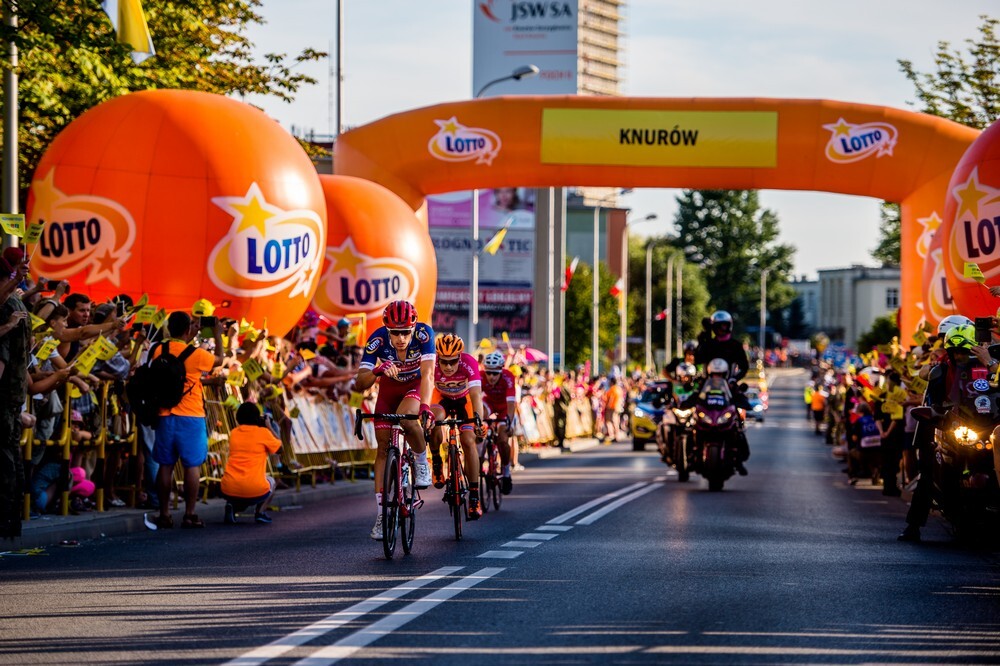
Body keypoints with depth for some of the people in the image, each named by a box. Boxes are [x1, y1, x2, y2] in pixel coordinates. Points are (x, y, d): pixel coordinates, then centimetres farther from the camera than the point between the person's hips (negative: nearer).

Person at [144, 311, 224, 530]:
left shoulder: (158, 351, 1)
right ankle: (189, 515, 0)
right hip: (191, 417, -4)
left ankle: (164, 515, 8)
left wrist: (191, 337, 27)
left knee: (165, 465, 7)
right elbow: (219, 360, 9)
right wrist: (218, 336, 21)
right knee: (192, 465, 1)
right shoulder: (195, 354, -9)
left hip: (165, 416, 4)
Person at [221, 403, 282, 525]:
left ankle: (232, 507, 5)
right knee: (271, 481, 32)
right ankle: (260, 512, 8)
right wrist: (269, 428, 25)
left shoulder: (233, 433, 12)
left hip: (229, 491, 2)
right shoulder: (263, 432, 1)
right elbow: (280, 448, 17)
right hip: (255, 491, -2)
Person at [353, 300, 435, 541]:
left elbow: (428, 373, -40)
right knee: (383, 447, -4)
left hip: (416, 385, -2)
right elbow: (359, 385, -32)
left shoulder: (423, 333, -32)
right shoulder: (377, 340, -29)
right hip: (389, 388, 2)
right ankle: (381, 513, 0)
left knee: (406, 419, -33)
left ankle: (422, 463, -5)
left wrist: (425, 406, -55)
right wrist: (376, 371, -54)